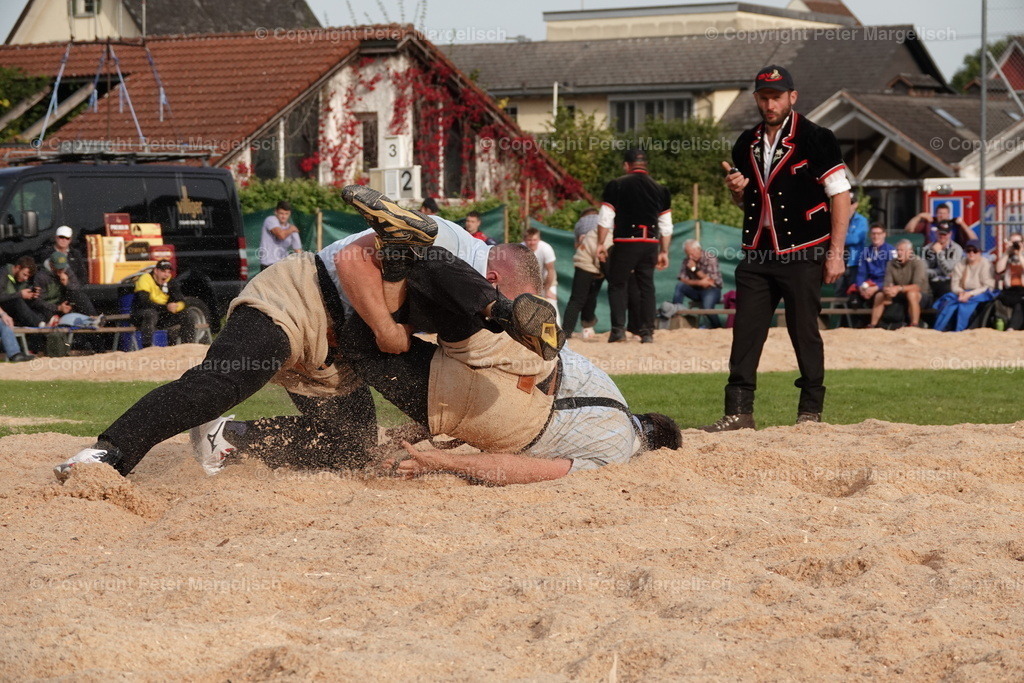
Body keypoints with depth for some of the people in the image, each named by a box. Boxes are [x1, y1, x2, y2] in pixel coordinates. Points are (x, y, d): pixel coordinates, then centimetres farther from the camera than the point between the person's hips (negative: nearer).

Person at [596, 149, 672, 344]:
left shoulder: (616, 186, 0)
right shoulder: (660, 190, 10)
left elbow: (605, 219, -4)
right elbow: (666, 226, 10)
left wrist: (600, 244, 2)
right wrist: (664, 252, 14)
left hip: (625, 242, -3)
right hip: (651, 244, 3)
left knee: (617, 285, 5)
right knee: (646, 287, 9)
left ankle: (618, 329, -7)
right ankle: (647, 332, 5)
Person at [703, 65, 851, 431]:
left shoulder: (816, 139, -4)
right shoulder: (747, 144, 14)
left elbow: (840, 195, -6)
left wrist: (835, 252, -12)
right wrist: (736, 189, 0)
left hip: (803, 255, -5)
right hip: (757, 254, 5)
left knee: (804, 332, -1)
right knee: (745, 332, 1)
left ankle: (811, 411, 7)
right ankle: (738, 411, 2)